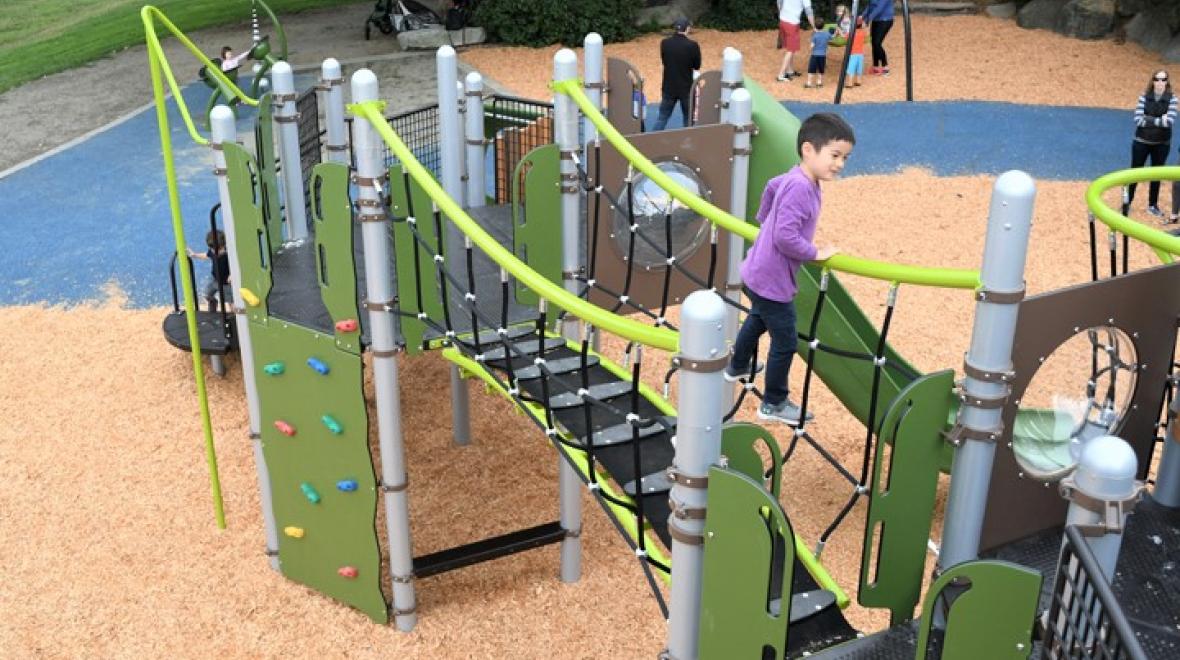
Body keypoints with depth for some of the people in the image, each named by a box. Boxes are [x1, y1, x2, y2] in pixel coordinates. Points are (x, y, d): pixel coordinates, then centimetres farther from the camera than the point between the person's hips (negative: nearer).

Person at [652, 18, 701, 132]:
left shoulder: (664, 43, -6)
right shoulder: (692, 45, -15)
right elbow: (697, 66, -3)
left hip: (669, 87, 3)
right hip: (686, 88, -3)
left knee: (662, 117, 12)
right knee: (689, 119, 12)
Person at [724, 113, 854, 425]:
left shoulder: (793, 179, -2)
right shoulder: (801, 188, -30)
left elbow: (772, 186, 21)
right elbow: (785, 238, -35)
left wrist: (766, 219, 31)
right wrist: (816, 253, -21)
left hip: (758, 272, 10)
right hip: (772, 281, -10)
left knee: (758, 319, 34)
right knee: (785, 342, 4)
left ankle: (737, 367, 57)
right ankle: (774, 404, 20)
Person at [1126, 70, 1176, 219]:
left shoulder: (1171, 99, -7)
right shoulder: (1145, 97, -6)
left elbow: (1170, 121, -18)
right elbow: (1138, 119, -15)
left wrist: (1148, 119, -17)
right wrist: (1159, 120, -17)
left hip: (1162, 144, 1)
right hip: (1141, 142, 0)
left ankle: (1153, 205, 24)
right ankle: (1127, 202, 19)